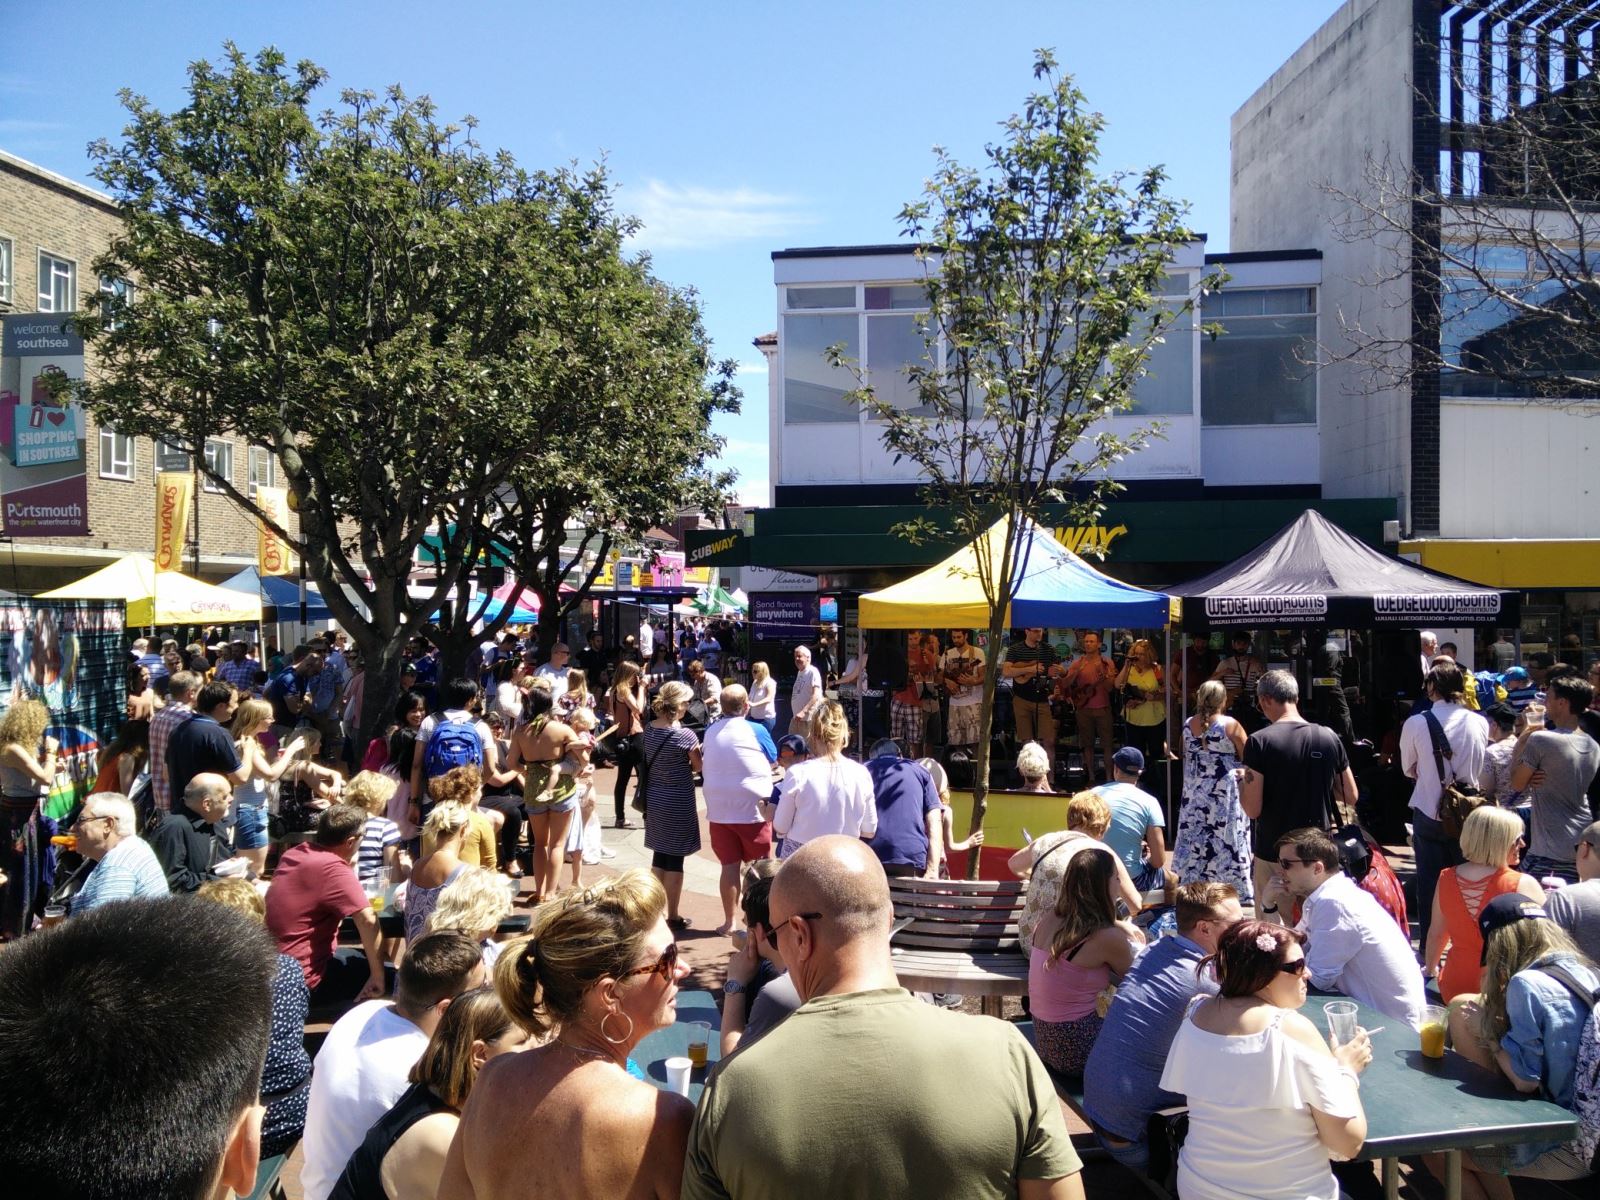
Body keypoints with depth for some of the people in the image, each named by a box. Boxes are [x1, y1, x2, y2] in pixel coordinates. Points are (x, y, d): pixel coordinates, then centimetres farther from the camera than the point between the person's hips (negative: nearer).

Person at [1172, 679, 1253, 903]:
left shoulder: (1188, 725, -1)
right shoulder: (1230, 725, -14)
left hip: (1195, 794, 4)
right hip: (1226, 792, -4)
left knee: (1194, 835, 11)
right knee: (1227, 839, 2)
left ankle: (1189, 886, 18)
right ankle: (1237, 889, 9)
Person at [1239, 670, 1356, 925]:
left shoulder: (1259, 742, -14)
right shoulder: (1329, 738, -2)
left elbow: (1252, 809, -16)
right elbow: (1351, 796, 7)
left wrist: (1241, 780, 2)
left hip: (1272, 855, -4)